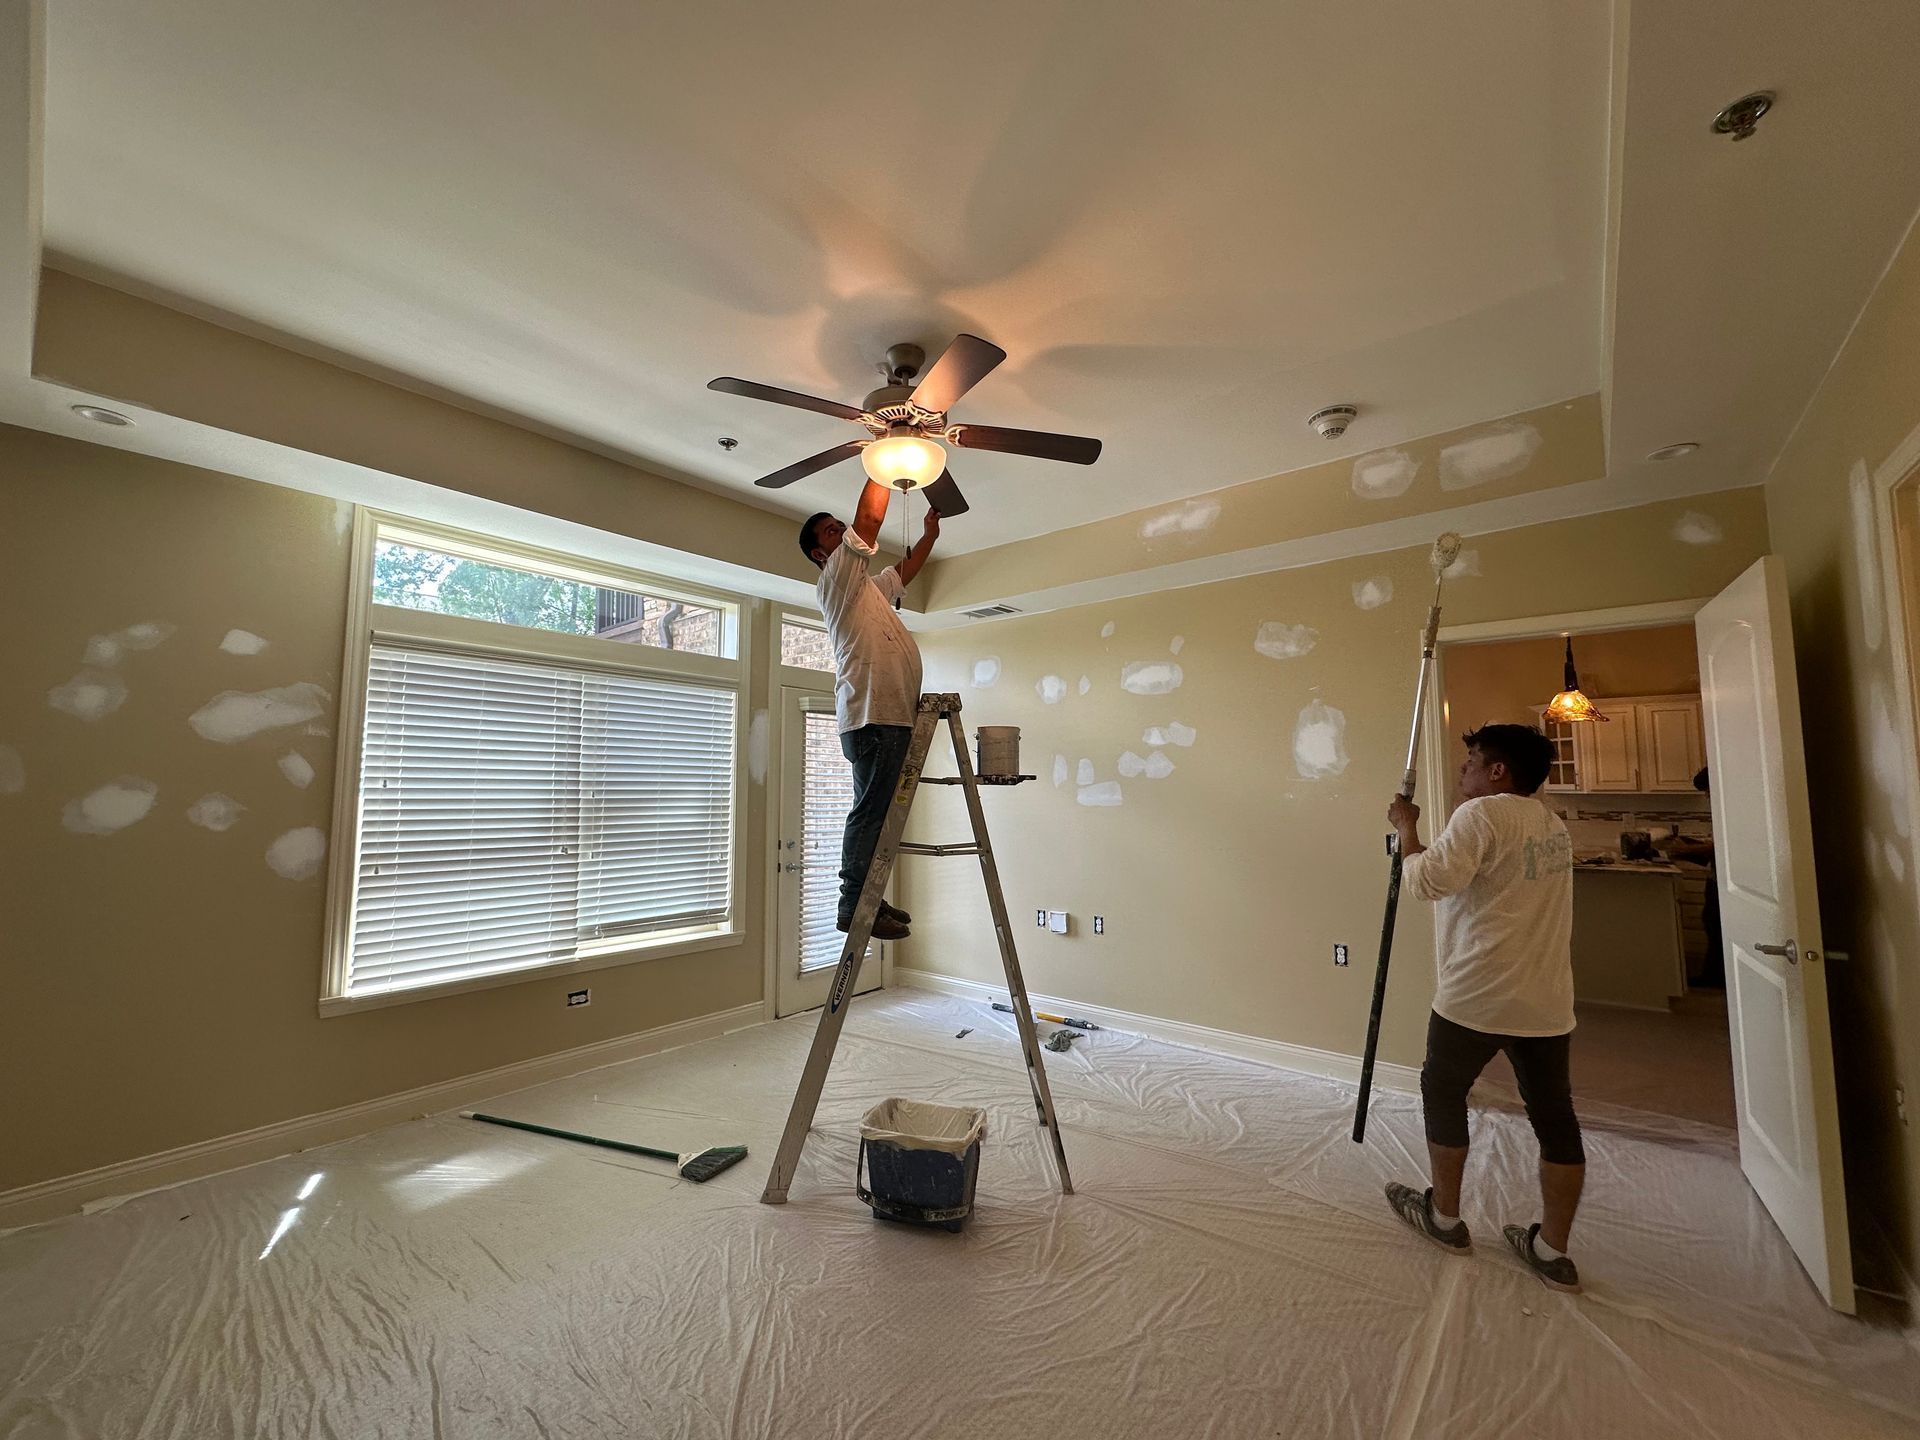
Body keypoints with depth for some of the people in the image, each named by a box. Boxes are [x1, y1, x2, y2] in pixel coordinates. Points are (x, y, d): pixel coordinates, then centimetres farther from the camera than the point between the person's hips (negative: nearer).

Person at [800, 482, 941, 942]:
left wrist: (930, 533, 33)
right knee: (870, 811, -9)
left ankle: (867, 900, 18)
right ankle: (853, 906, -2)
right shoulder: (835, 577, 0)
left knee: (879, 813, 11)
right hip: (872, 715, -9)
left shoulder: (868, 586, 28)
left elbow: (905, 571, 42)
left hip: (893, 715, 9)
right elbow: (870, 517, -7)